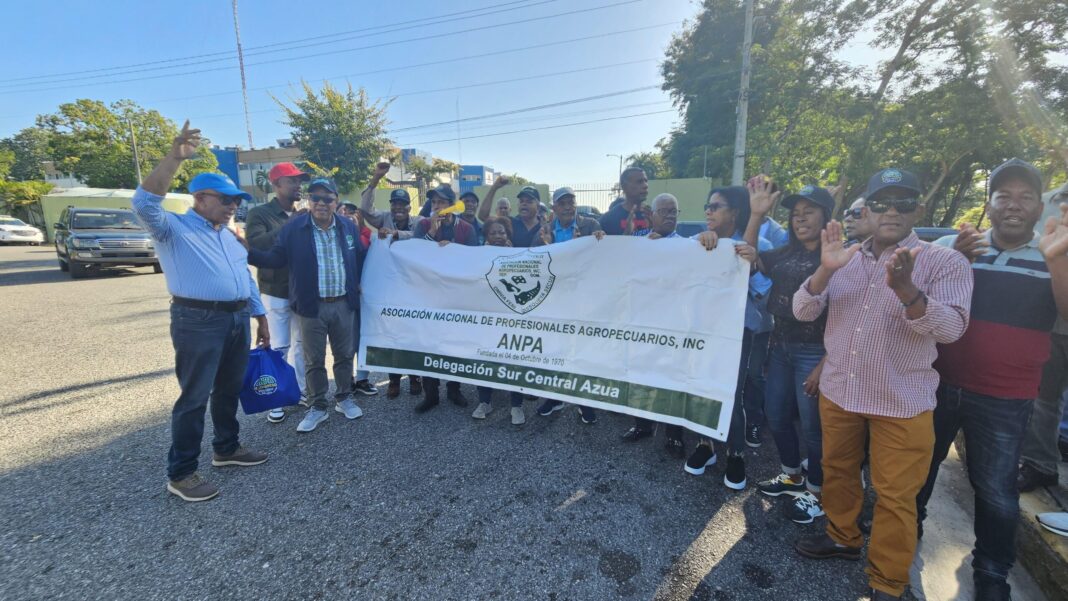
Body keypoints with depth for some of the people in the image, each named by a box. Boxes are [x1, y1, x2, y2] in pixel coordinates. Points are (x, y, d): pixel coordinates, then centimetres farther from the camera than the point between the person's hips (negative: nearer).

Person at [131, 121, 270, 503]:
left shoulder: (229, 236, 19)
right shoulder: (173, 228, -3)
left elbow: (247, 278, 20)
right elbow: (145, 203, -24)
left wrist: (261, 317, 17)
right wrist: (175, 158, -31)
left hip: (238, 320, 7)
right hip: (198, 322, -7)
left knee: (230, 389, 16)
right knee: (195, 396, -1)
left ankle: (227, 449, 32)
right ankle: (180, 474, 12)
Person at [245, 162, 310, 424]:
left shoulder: (302, 216, 8)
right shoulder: (259, 213, -5)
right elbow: (256, 245, -22)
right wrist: (289, 224, -22)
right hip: (276, 293, -4)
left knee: (301, 344, 12)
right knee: (279, 347, 0)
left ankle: (301, 390, 26)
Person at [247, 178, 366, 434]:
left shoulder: (349, 227, 5)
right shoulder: (293, 228, -4)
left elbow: (360, 257, 14)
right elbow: (275, 258, -4)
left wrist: (358, 283, 8)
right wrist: (246, 252, -18)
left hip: (343, 304, 2)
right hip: (312, 307, -2)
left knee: (344, 355, 13)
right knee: (314, 360, 7)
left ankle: (344, 399, 30)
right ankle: (317, 407, 22)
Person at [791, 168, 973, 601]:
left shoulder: (945, 263, -7)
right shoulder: (844, 258, 3)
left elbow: (951, 328, -20)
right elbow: (803, 312, -5)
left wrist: (905, 289, -38)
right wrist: (824, 270, -23)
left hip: (902, 404, -3)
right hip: (837, 393, 4)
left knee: (894, 496, 8)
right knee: (837, 470, 20)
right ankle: (842, 537, 44)